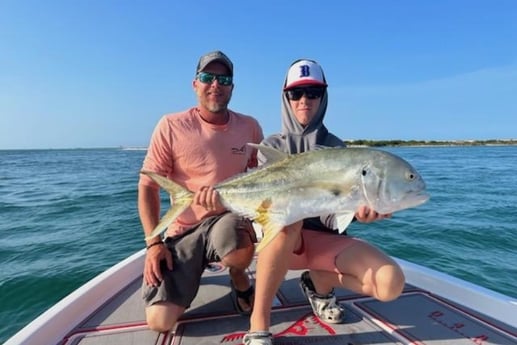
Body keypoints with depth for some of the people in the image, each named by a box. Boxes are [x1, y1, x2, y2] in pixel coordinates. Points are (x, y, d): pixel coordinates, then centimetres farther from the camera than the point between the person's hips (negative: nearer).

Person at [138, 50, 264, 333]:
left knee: (238, 249, -38)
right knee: (160, 321, -10)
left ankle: (239, 279, 1)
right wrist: (154, 242, -12)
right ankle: (194, 269, 23)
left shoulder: (249, 127, -1)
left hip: (228, 218, 0)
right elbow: (148, 186, -4)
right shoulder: (172, 126, -7)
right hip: (183, 229, 1)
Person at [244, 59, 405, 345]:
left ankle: (319, 282, 7)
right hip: (281, 236, -1)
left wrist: (357, 209, -29)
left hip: (324, 237, 2)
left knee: (391, 283, -21)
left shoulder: (336, 146, 6)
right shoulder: (272, 145, 2)